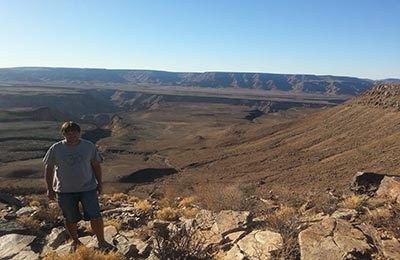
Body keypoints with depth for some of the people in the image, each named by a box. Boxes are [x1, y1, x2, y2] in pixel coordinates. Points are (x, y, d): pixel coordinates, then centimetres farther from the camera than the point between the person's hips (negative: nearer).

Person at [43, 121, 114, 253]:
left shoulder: (89, 146, -3)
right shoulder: (55, 149, -6)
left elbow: (96, 165, 5)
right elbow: (49, 169, 2)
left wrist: (99, 183, 7)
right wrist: (50, 189, 2)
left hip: (88, 188, 0)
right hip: (65, 191, 0)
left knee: (95, 215, -3)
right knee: (70, 218, 14)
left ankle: (101, 241, 14)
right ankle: (75, 241, 38)